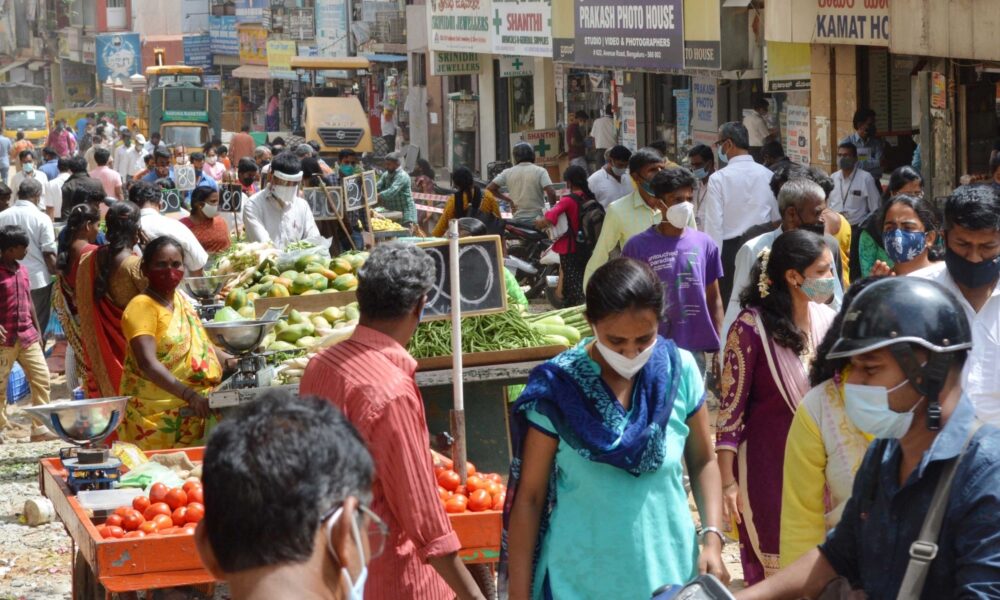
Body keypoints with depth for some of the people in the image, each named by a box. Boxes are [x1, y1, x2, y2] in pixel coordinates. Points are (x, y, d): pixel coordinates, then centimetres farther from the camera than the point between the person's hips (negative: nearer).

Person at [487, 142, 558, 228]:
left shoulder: (508, 172, 4)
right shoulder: (540, 171, -5)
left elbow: (490, 188, 4)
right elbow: (551, 192, -17)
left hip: (517, 221, 3)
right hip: (537, 220, -3)